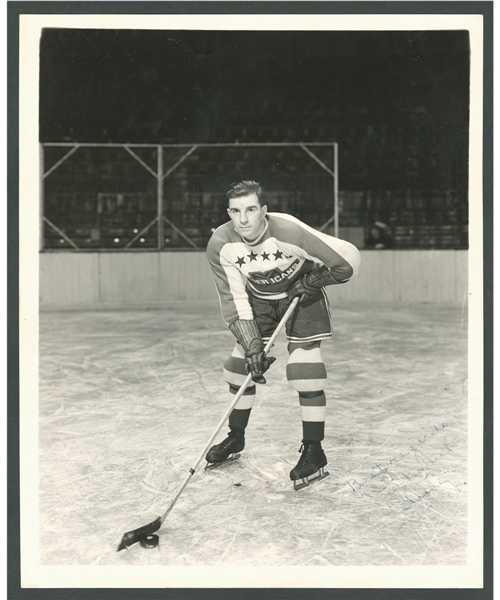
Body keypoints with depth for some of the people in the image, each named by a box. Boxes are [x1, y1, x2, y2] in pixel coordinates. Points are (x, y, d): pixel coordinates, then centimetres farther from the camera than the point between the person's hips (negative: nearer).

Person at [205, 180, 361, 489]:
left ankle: (314, 452, -2)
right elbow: (234, 300, -16)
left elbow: (349, 258, -26)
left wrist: (312, 281, -16)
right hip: (258, 298, 4)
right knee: (240, 365, 2)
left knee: (305, 371, -14)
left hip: (302, 293, -4)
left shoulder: (289, 231, -34)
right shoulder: (220, 245, -22)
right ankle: (236, 439, 23)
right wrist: (251, 345, -23)